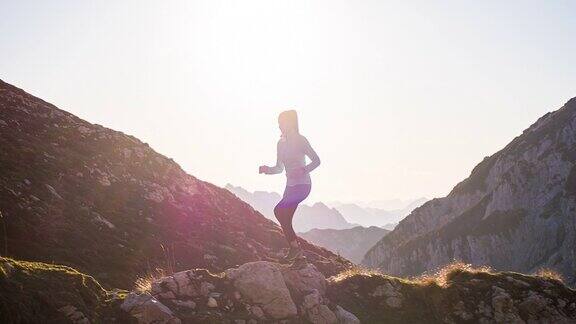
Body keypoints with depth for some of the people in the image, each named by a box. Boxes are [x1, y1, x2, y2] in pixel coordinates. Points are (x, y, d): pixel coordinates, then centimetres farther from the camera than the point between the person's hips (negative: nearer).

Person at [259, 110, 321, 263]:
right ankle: (297, 252, 16)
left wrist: (303, 170, -24)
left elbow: (316, 160, -8)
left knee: (279, 210, -21)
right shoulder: (281, 143, 10)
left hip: (302, 184, -8)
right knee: (285, 220, 5)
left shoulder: (300, 140, -10)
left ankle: (294, 247, -11)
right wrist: (267, 169, -2)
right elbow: (280, 168, 17)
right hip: (290, 186, 8)